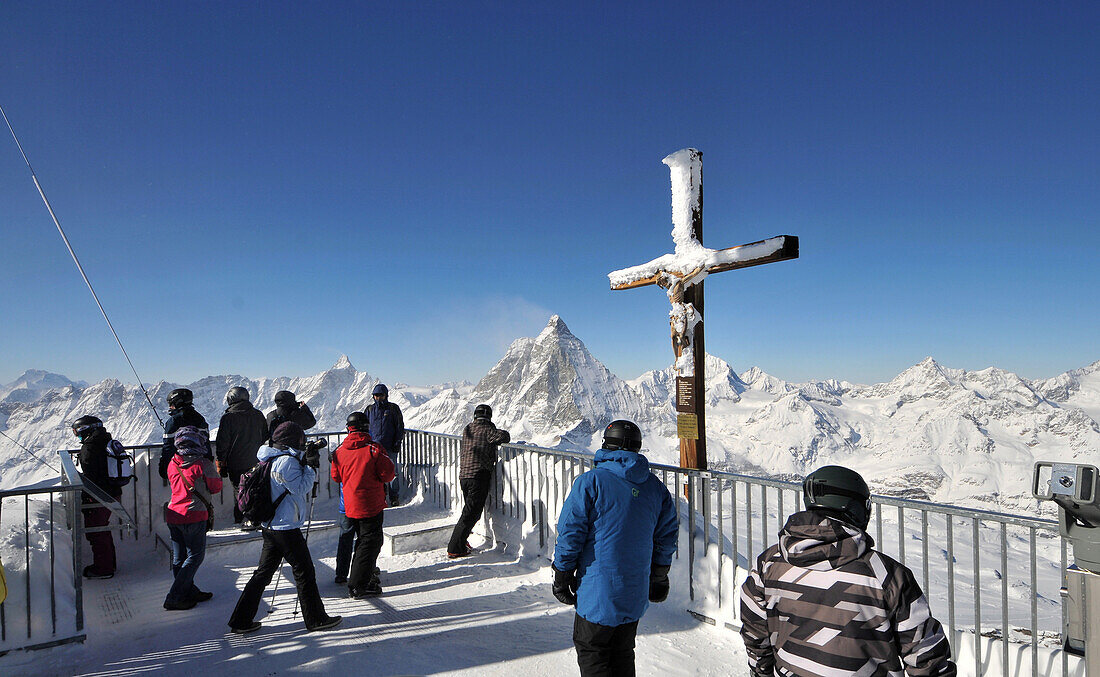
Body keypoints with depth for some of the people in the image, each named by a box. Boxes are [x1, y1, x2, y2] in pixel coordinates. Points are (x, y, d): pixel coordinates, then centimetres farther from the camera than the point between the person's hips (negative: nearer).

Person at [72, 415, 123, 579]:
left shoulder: (89, 448, -18)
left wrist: (85, 501, -17)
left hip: (98, 497, -9)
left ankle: (103, 569, 10)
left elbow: (89, 478, -21)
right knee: (103, 530, 22)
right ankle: (109, 564, 32)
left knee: (95, 533, 2)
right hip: (112, 494, 9)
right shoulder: (106, 443, 11)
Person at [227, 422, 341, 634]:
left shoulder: (271, 458, 11)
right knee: (304, 571, 1)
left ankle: (241, 621, 20)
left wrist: (306, 461, 9)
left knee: (264, 572, 15)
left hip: (270, 526, 9)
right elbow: (301, 488, -17)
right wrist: (311, 466, -11)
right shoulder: (287, 461, -18)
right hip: (286, 527, -9)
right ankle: (315, 619, 10)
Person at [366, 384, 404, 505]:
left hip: (390, 447, -2)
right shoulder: (370, 409, 11)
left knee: (393, 472, 1)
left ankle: (395, 497, 9)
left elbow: (400, 427, 4)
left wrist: (397, 442, -3)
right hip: (374, 446, 2)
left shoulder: (393, 408, 3)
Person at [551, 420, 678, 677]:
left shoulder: (590, 482, -13)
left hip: (598, 592, -5)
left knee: (591, 651, 11)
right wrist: (659, 576, 20)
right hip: (636, 594, 5)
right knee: (623, 654, 19)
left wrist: (562, 574, -1)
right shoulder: (655, 486, 3)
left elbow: (570, 533, -13)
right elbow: (668, 533, 9)